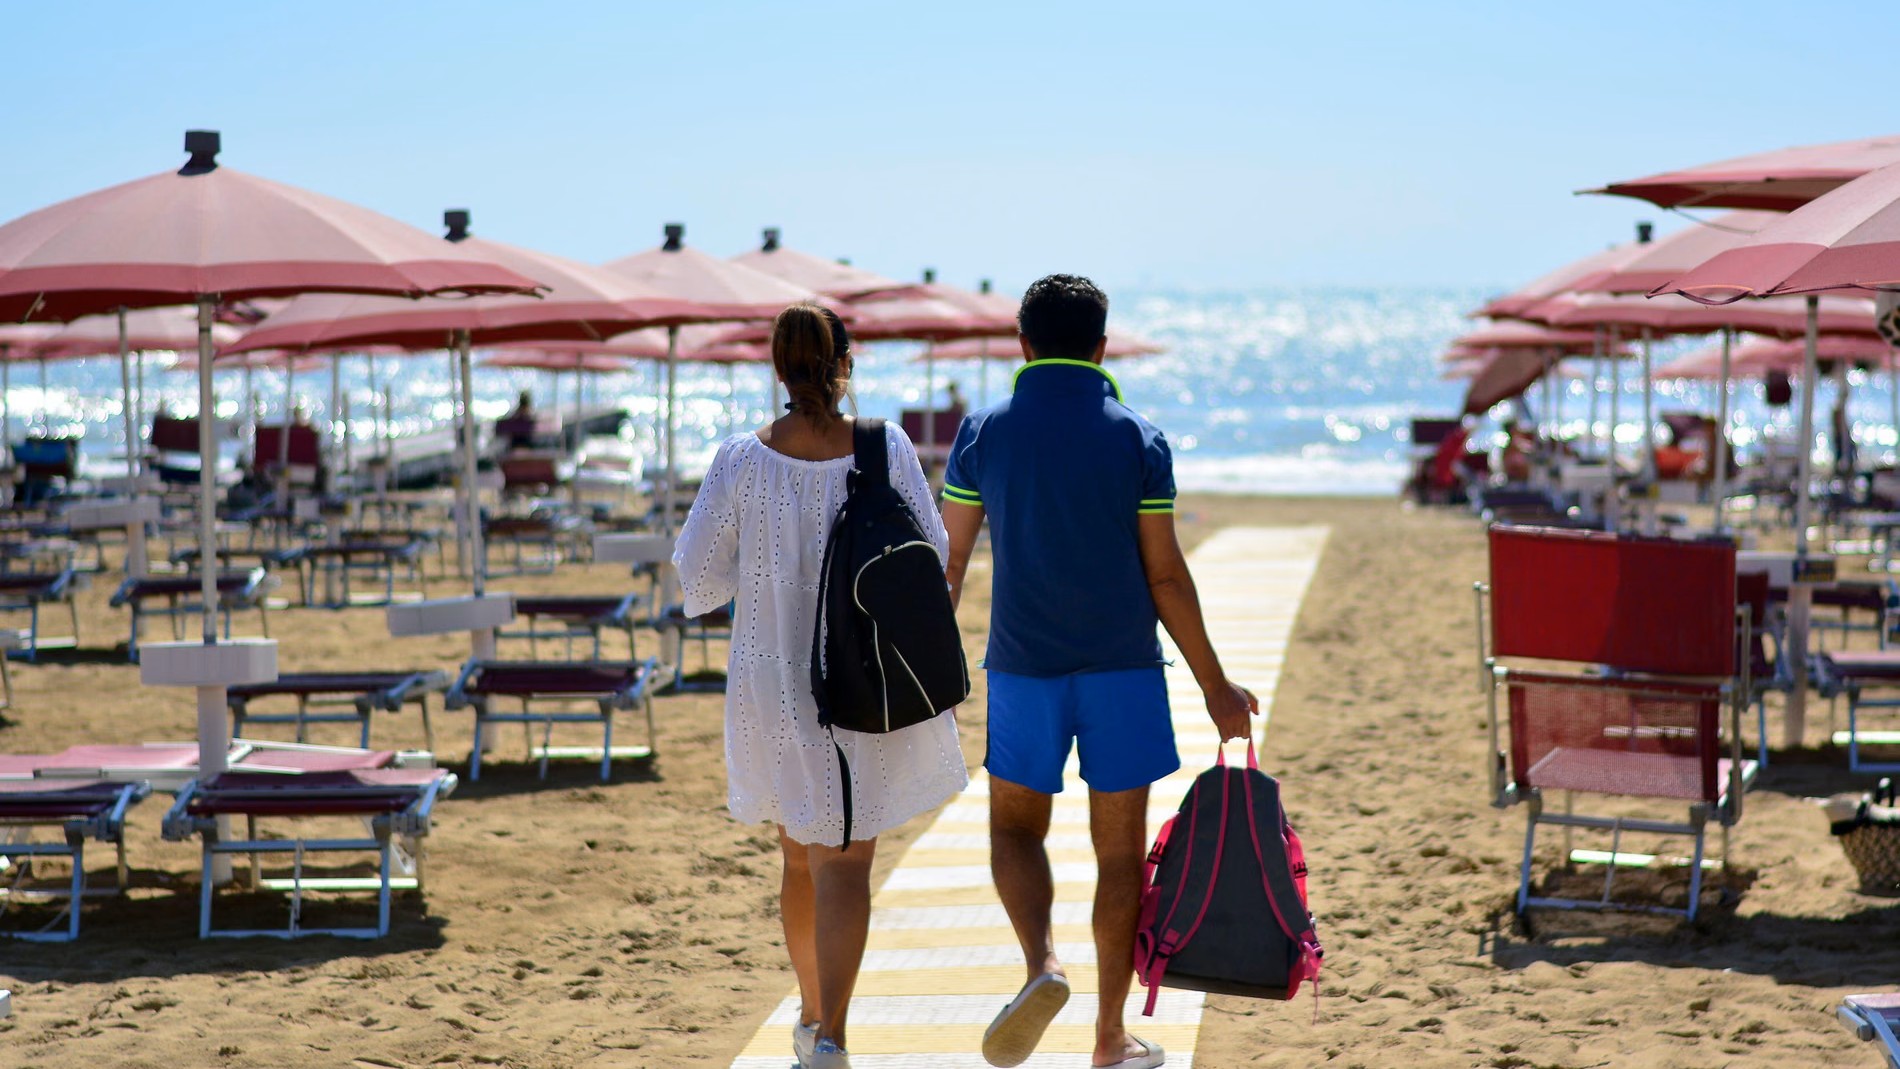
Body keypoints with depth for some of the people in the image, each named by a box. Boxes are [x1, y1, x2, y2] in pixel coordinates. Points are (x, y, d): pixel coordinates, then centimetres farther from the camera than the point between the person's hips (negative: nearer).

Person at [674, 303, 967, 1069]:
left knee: (801, 855, 20)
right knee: (845, 864, 1)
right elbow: (930, 560, -4)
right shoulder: (885, 449, -10)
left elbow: (699, 583, -6)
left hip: (775, 683, 1)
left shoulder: (743, 461, -10)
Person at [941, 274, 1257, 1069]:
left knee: (1015, 828, 16)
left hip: (1022, 669, 1)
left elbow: (948, 563, 0)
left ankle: (1042, 965, -11)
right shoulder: (1138, 439, -3)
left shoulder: (983, 433, 0)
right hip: (1121, 669, 0)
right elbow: (1165, 576, -4)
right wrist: (1214, 686, 4)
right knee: (1119, 852, 8)